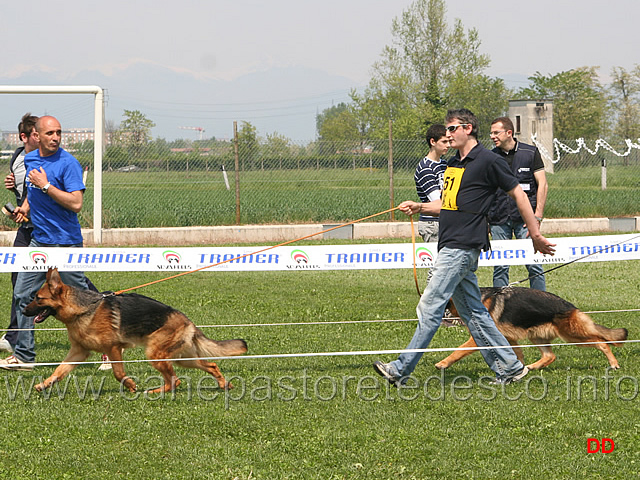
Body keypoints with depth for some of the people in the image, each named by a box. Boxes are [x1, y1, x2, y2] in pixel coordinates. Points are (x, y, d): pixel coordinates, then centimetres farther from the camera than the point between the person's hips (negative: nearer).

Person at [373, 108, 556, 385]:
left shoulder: (488, 161, -7)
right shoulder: (453, 164, 18)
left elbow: (518, 194, -3)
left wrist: (535, 235, 0)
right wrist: (418, 207, 8)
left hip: (462, 247, -9)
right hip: (450, 246, 9)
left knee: (429, 308, -10)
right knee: (472, 312, 10)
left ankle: (401, 370, -10)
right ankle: (510, 367, 14)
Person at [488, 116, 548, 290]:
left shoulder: (530, 152, 3)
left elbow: (542, 184, 2)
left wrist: (537, 216, -6)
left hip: (524, 217, -2)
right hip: (499, 220, 2)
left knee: (534, 265, -4)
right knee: (500, 267, 2)